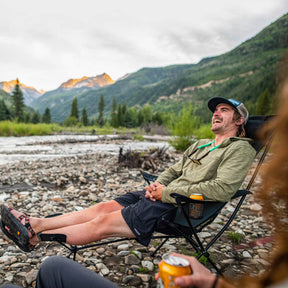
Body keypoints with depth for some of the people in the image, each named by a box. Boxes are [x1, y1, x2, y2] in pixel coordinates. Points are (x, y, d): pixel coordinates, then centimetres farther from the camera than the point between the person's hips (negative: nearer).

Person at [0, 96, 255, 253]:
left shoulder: (240, 149, -4)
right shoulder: (200, 145, 22)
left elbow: (223, 189, -18)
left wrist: (168, 192, -17)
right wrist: (157, 185, -1)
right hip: (164, 195, 7)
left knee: (104, 222, -13)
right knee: (105, 207, -8)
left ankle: (33, 238, -5)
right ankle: (34, 224, -6)